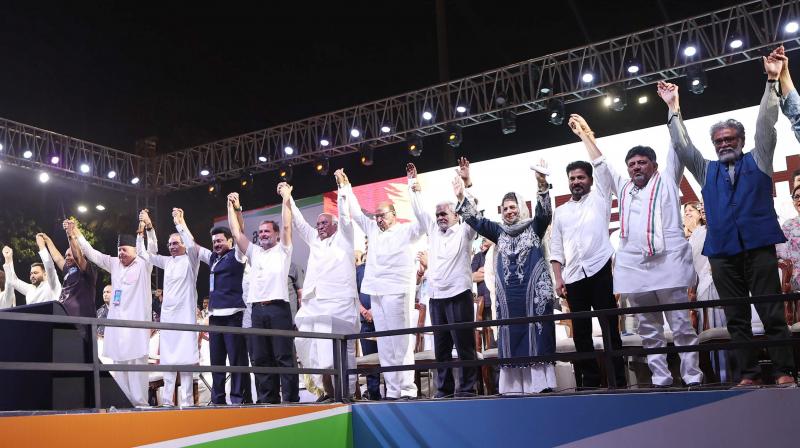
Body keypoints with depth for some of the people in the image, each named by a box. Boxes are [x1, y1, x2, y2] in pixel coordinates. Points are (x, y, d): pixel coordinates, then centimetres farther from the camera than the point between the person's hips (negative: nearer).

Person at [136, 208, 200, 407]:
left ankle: (186, 401, -7)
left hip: (185, 314, -6)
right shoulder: (167, 262, 16)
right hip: (167, 314, 6)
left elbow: (192, 244, -19)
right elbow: (143, 253, 18)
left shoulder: (190, 260, 1)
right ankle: (167, 400, 8)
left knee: (185, 357, -8)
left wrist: (180, 221, -14)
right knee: (167, 357, 5)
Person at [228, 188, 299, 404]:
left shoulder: (282, 250, 9)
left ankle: (291, 399, -3)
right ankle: (268, 400, 10)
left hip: (278, 308, -5)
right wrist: (233, 207, 15)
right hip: (257, 310, 5)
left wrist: (286, 198, -2)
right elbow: (236, 233, 18)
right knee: (260, 358, 5)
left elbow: (287, 225, -2)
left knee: (284, 357, -5)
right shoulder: (254, 252, 22)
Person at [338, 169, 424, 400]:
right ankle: (392, 390, 8)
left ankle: (407, 388, -5)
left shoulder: (406, 231, 3)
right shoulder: (373, 230, 19)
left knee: (401, 341, -8)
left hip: (396, 291, -6)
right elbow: (356, 213, 23)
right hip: (376, 293, 6)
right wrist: (345, 187, 21)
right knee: (384, 344, 5)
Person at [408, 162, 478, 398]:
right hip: (436, 297, 5)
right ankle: (444, 389, 14)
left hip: (458, 295, -5)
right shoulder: (433, 231, 17)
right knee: (441, 347, 8)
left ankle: (467, 389, 1)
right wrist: (413, 184, 18)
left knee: (464, 345, -4)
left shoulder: (464, 231, 4)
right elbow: (420, 210, 20)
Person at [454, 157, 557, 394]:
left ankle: (541, 383, -4)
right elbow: (475, 220, 10)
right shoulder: (499, 231, 16)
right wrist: (461, 196, -2)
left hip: (534, 290, -3)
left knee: (537, 333, -6)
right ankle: (514, 386, 5)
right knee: (510, 336, 2)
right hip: (507, 294, 4)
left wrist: (542, 186, -27)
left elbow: (545, 213, -11)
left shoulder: (534, 226, 7)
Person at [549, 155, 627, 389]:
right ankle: (590, 380, 13)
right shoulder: (560, 212, 17)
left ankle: (618, 379, 2)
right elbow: (556, 249, 14)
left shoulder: (599, 198, 10)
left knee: (610, 327, -2)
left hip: (600, 270, -3)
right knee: (581, 331, 5)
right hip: (573, 277, 3)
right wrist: (558, 279, 4)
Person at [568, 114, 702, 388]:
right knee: (649, 331, 7)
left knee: (682, 326, -3)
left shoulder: (666, 180, 11)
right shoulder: (623, 188, 21)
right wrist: (586, 135, 24)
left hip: (667, 264, -4)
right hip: (634, 268, 5)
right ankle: (660, 379, 13)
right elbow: (601, 165, 25)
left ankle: (692, 378, 2)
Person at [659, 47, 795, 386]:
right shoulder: (707, 171, 19)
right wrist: (674, 109, 5)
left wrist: (771, 82, -5)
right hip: (722, 252, 3)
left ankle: (783, 373, 1)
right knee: (737, 319, 3)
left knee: (773, 313, -3)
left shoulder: (758, 161, 13)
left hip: (758, 246, -2)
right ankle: (749, 375, 6)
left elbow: (766, 125, 4)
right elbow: (682, 146, 12)